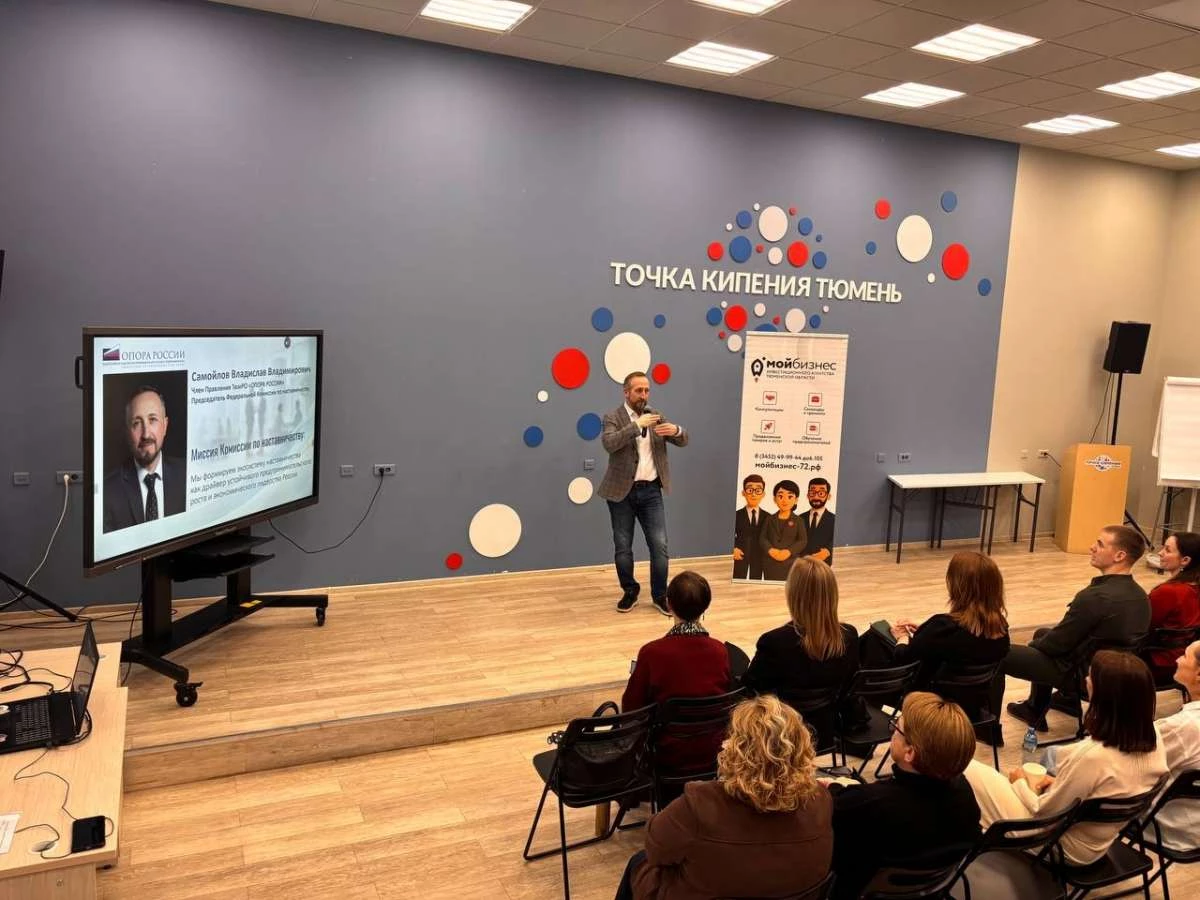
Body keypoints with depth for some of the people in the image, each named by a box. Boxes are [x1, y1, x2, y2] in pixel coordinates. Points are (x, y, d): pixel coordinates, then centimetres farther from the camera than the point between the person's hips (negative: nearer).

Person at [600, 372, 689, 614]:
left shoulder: (655, 415, 8)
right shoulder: (613, 417, -5)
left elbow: (683, 441, 5)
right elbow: (609, 443, -24)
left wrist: (676, 430, -18)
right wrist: (637, 425, -30)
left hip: (651, 491, 3)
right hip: (622, 492, -3)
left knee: (660, 546, 1)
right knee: (623, 547, 8)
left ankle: (660, 595, 14)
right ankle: (630, 592, 25)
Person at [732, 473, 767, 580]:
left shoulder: (767, 517, 9)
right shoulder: (737, 515, 4)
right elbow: (731, 536, 2)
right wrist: (733, 549, -15)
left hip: (759, 558, 2)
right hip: (741, 556, -2)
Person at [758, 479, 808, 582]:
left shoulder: (798, 520, 3)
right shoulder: (770, 519, 9)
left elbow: (803, 541, -2)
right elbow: (762, 538, 5)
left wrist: (789, 551, -16)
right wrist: (770, 550, -14)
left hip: (790, 563, -2)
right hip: (770, 563, 2)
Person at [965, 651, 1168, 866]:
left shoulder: (1092, 756, -35)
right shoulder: (1153, 739, -13)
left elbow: (1044, 814, -19)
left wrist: (1021, 783, -2)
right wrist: (1059, 782, 2)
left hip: (1065, 847, -7)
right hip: (1099, 842, 7)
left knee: (969, 769, -2)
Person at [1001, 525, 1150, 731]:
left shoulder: (1095, 596, -29)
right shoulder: (1140, 595, 0)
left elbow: (1057, 643, -19)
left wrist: (1032, 644, 3)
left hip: (1082, 673, -9)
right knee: (1043, 633, 30)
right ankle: (1035, 709, 38)